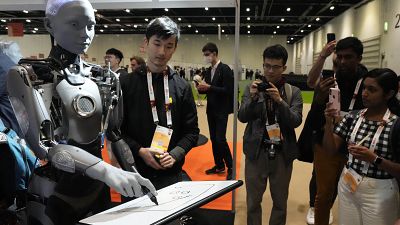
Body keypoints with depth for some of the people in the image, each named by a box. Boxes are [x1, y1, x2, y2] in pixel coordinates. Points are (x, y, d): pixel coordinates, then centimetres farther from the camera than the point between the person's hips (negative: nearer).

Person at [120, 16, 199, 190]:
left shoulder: (182, 87, 1)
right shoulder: (126, 84, -3)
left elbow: (192, 131, 3)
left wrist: (175, 154, -12)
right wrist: (139, 151, -14)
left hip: (171, 173, 1)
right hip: (134, 171, -1)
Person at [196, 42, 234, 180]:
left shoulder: (225, 69, -12)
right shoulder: (208, 71, 11)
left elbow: (228, 90, -18)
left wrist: (209, 87, -22)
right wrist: (201, 89, -6)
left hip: (221, 110, -8)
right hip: (211, 109, 8)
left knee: (220, 139, -10)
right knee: (213, 139, 11)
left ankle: (230, 167, 6)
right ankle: (219, 165, 24)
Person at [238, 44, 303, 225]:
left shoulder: (294, 92, 1)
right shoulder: (252, 88, 1)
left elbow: (296, 121, -10)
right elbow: (242, 117, -7)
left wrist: (280, 100, -22)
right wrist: (253, 98, -23)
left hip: (282, 154, 1)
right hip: (257, 152, 0)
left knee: (280, 202, 15)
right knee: (253, 201, 11)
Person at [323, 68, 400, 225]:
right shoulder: (352, 117, -3)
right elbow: (330, 150, -4)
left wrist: (374, 159, -25)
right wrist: (329, 124, -17)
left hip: (378, 193, -3)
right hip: (347, 186, 4)